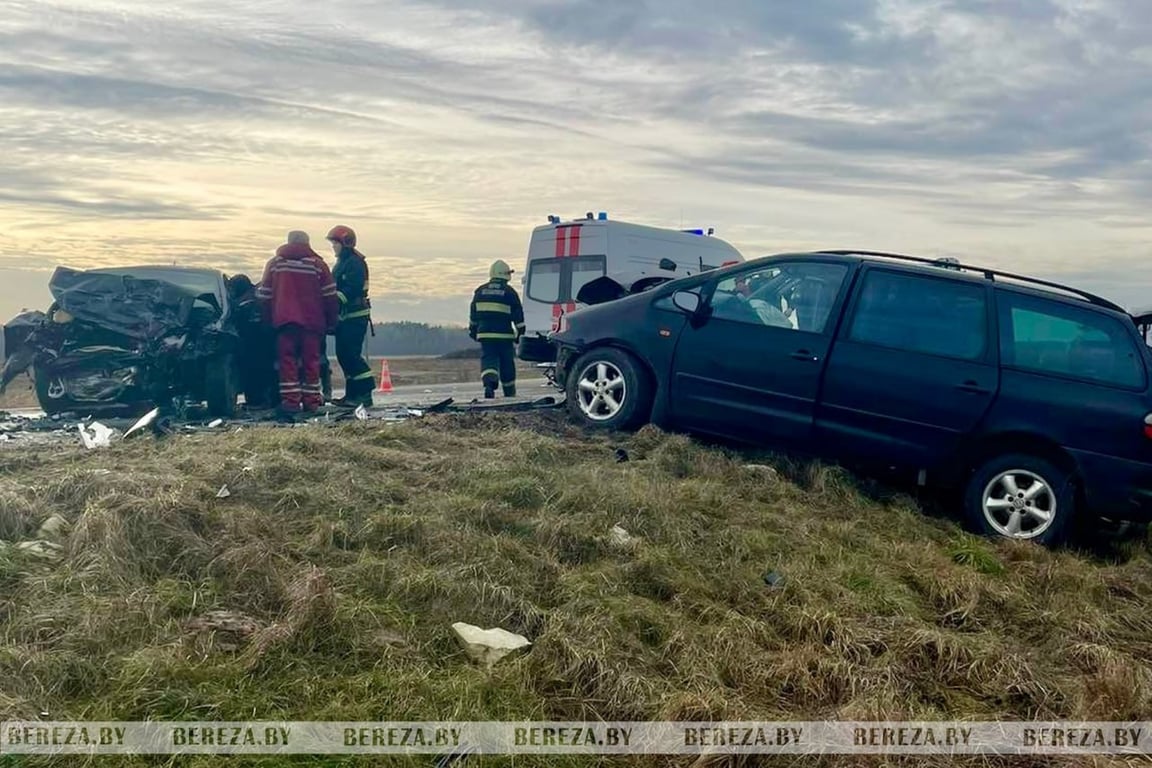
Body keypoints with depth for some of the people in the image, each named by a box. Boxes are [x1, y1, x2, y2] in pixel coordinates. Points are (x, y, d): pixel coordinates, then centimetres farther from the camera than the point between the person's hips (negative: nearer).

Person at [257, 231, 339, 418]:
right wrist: (331, 321, 9)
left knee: (287, 360, 2)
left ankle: (289, 400, -7)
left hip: (284, 320, 1)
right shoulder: (317, 264, 3)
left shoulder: (274, 263, 9)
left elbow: (264, 295, 9)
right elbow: (330, 295, 1)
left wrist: (268, 320, 17)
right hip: (312, 321, -1)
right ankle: (311, 401, 8)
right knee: (311, 360, 6)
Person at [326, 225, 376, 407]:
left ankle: (365, 393, -12)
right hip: (346, 316, 10)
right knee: (343, 354, 9)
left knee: (351, 354, -13)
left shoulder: (355, 262, -11)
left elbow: (351, 289, -22)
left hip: (355, 316, -10)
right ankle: (352, 394, 14)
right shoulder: (342, 262, 20)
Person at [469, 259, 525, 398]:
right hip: (504, 335, -2)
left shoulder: (480, 291, 10)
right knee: (507, 364, 10)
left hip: (485, 334, 2)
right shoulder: (509, 292, -2)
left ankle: (489, 383, -28)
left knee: (488, 359, 0)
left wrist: (473, 330, 26)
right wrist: (520, 333, 5)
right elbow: (518, 315, -1)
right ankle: (510, 394, 21)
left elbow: (473, 313, 16)